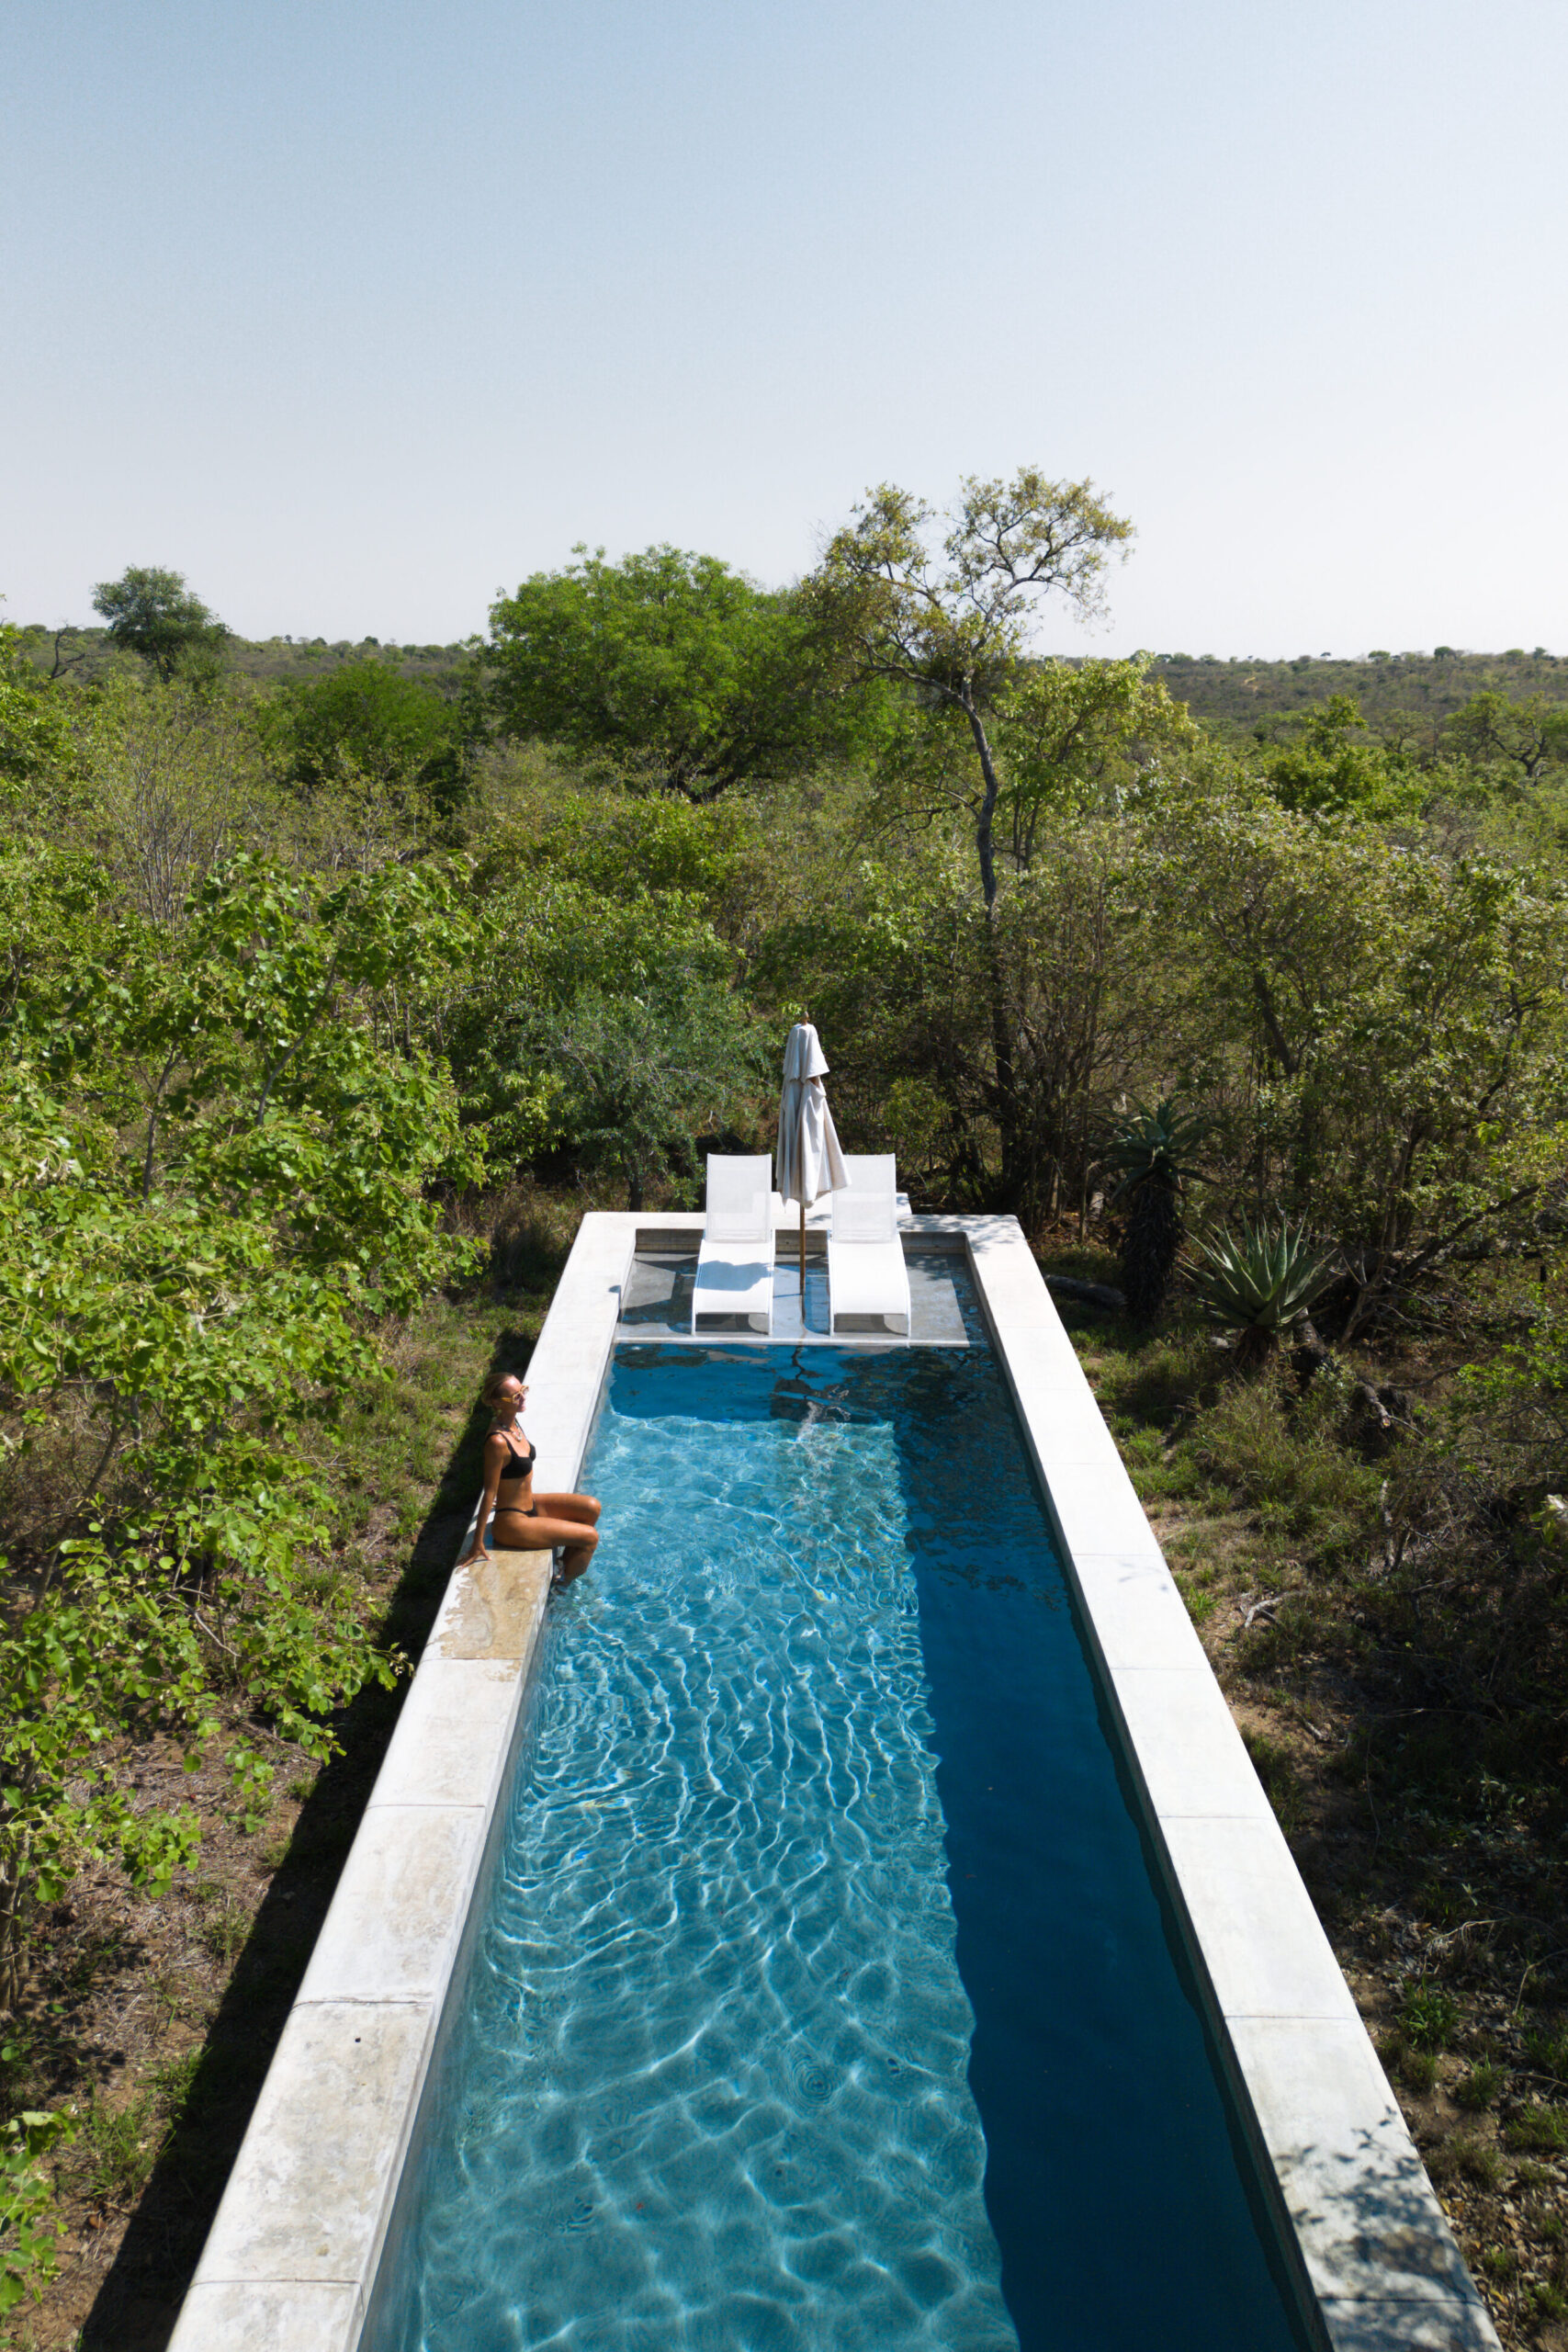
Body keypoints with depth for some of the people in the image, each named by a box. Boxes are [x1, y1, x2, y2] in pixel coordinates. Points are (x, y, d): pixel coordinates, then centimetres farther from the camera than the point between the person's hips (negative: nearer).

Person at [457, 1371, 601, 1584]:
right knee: (590, 1537, -7)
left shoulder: (513, 1421, -2)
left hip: (529, 1505, 9)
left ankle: (567, 1564, 16)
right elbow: (489, 1493, -24)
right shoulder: (498, 1442, -28)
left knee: (592, 1508, 2)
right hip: (513, 1523, -9)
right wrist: (478, 1545, -20)